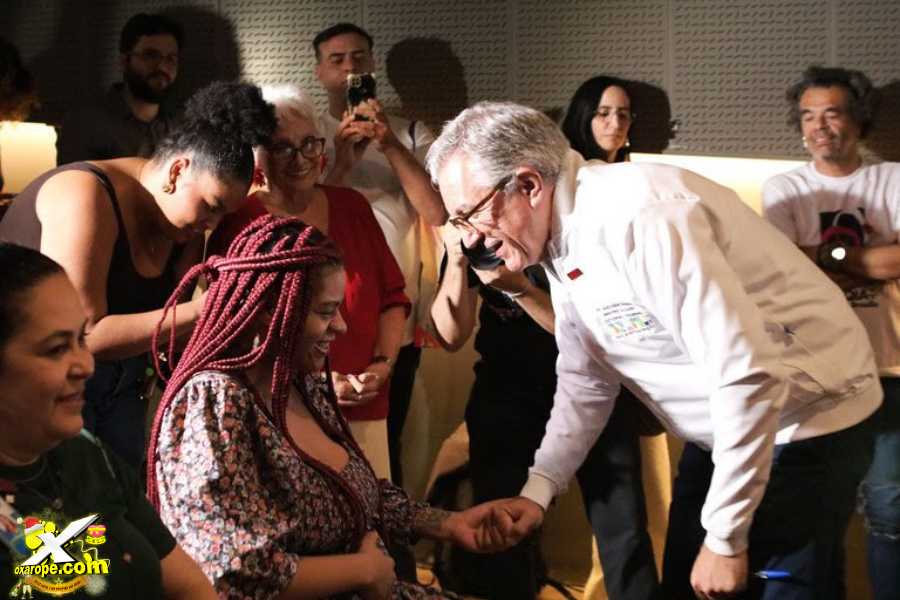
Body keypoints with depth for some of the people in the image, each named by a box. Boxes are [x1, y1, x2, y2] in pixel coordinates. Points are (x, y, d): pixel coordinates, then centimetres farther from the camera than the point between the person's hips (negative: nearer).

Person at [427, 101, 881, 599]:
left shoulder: (637, 216, -29)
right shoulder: (562, 244, 0)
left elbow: (749, 377, -31)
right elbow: (586, 381, 11)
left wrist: (725, 540, -24)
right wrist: (537, 492, 0)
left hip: (807, 417, -9)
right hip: (725, 429, 9)